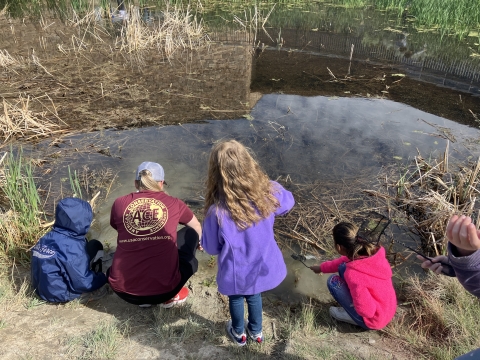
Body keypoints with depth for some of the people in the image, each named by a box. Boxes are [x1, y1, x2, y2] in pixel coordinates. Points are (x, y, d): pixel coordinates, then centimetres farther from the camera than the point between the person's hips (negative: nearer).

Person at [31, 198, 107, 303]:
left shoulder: (48, 237, -4)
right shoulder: (72, 247, -28)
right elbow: (83, 283, -23)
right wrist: (103, 278, -5)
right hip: (60, 294, -7)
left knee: (91, 246, 10)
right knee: (95, 247, -4)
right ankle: (85, 294, 2)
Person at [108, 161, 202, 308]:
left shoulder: (119, 204, 5)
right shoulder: (174, 203, 4)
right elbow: (198, 228, 25)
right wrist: (198, 242, 49)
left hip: (124, 291, 3)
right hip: (162, 290, -2)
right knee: (189, 233, 19)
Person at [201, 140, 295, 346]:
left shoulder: (217, 211, -33)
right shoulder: (269, 192, -24)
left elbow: (211, 248, -15)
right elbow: (288, 203, 2)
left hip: (237, 275, -3)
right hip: (263, 267, 3)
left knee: (236, 299, 30)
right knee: (254, 296, 33)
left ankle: (239, 334, 56)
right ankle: (256, 332, 57)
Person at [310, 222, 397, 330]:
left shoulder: (353, 274, -35)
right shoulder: (372, 252, -12)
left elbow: (366, 311, -28)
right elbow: (346, 260, 9)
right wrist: (322, 267, 20)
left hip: (374, 321, -7)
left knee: (333, 281, -8)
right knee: (343, 268, 6)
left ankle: (352, 316, 6)